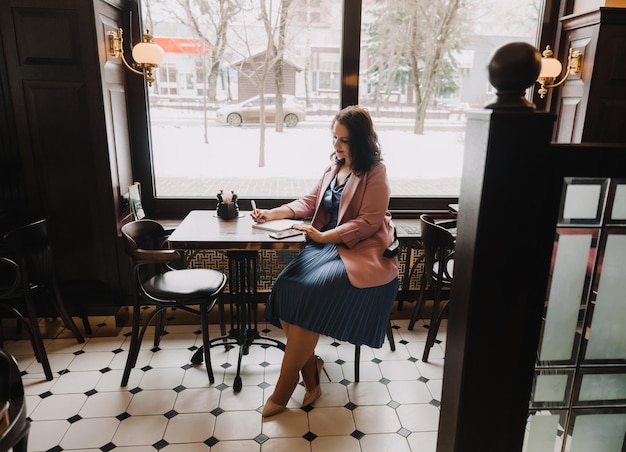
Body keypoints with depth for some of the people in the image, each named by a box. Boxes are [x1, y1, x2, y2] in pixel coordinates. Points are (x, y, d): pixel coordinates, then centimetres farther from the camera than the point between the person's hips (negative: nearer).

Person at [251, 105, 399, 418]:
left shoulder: (375, 172, -4)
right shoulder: (334, 166, 18)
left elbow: (369, 222, -12)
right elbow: (310, 202, 18)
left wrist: (323, 236, -21)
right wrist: (272, 214, 4)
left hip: (358, 250, -7)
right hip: (326, 244, 7)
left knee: (310, 293, -28)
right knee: (286, 287, -20)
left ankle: (283, 391, -13)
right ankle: (311, 377, -9)